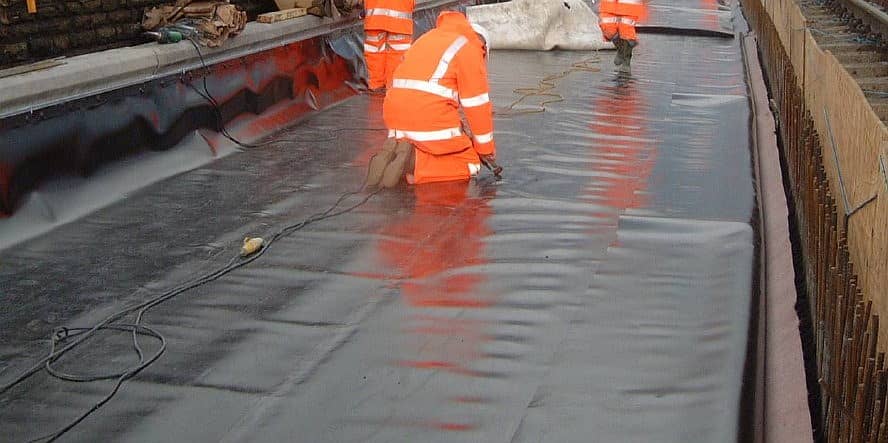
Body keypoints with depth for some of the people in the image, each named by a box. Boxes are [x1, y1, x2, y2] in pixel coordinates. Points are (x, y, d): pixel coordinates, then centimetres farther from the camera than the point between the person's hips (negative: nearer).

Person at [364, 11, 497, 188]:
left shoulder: (429, 39, 28)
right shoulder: (470, 49, 4)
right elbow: (477, 104, 2)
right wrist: (486, 150, 11)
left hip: (396, 115, 7)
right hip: (431, 118, -7)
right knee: (470, 165, 6)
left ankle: (394, 153, -6)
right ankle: (413, 160, -17)